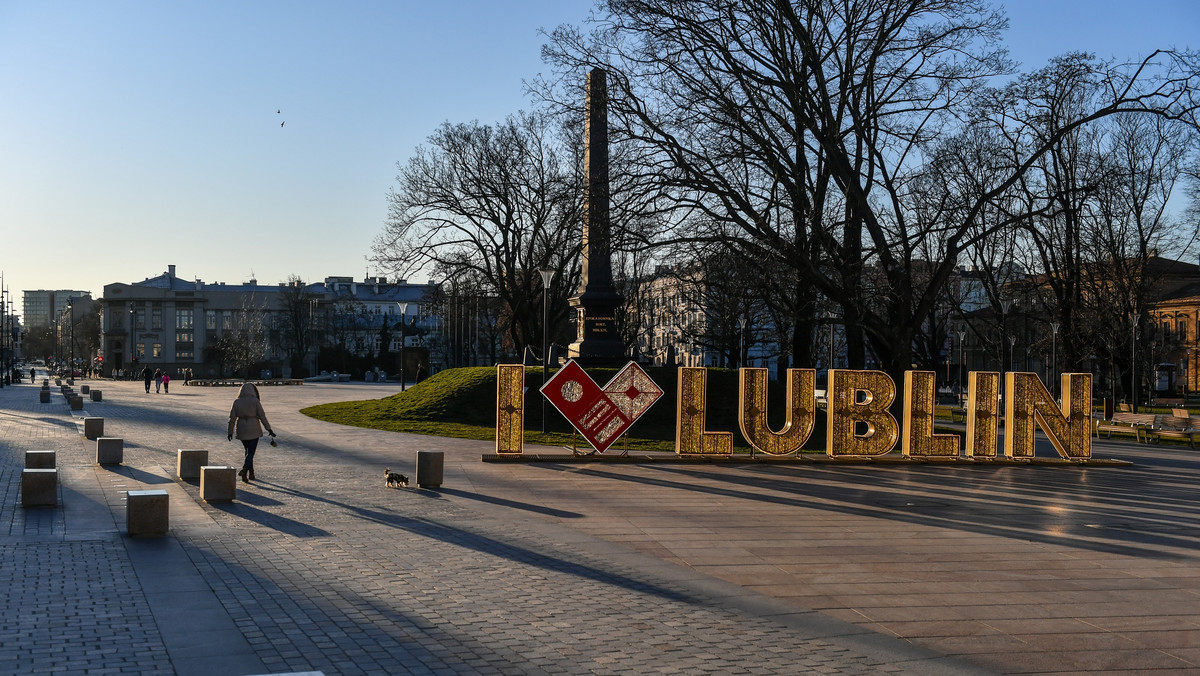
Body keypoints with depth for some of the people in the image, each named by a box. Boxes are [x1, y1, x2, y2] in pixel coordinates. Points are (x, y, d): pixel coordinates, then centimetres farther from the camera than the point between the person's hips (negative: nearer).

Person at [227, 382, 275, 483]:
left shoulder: (237, 402, 0)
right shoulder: (255, 401, -8)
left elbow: (232, 418, 0)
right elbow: (262, 416, -9)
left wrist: (230, 432, 8)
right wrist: (269, 429, -3)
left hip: (241, 429, 3)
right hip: (254, 429, -3)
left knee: (248, 450, 20)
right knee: (250, 452, 1)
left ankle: (251, 472, 24)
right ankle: (244, 470, -20)